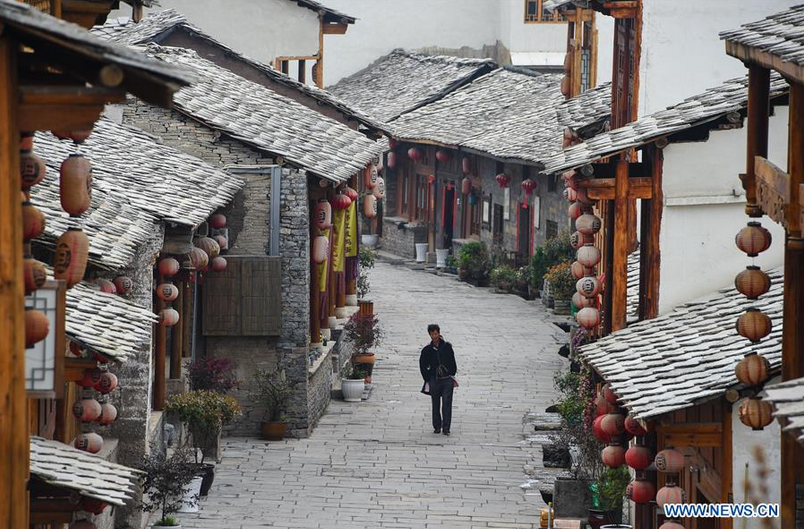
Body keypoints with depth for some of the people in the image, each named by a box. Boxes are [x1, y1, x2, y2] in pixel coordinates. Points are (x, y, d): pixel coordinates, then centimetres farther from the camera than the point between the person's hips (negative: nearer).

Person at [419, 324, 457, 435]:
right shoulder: (427, 349, 1)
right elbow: (422, 365, 9)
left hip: (447, 380, -1)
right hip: (434, 380, 1)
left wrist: (452, 375, 5)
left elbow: (452, 363, 8)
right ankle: (437, 427, 16)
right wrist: (427, 379, 5)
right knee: (436, 405, 7)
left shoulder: (447, 346, 1)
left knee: (447, 404, -6)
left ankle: (446, 428, -4)